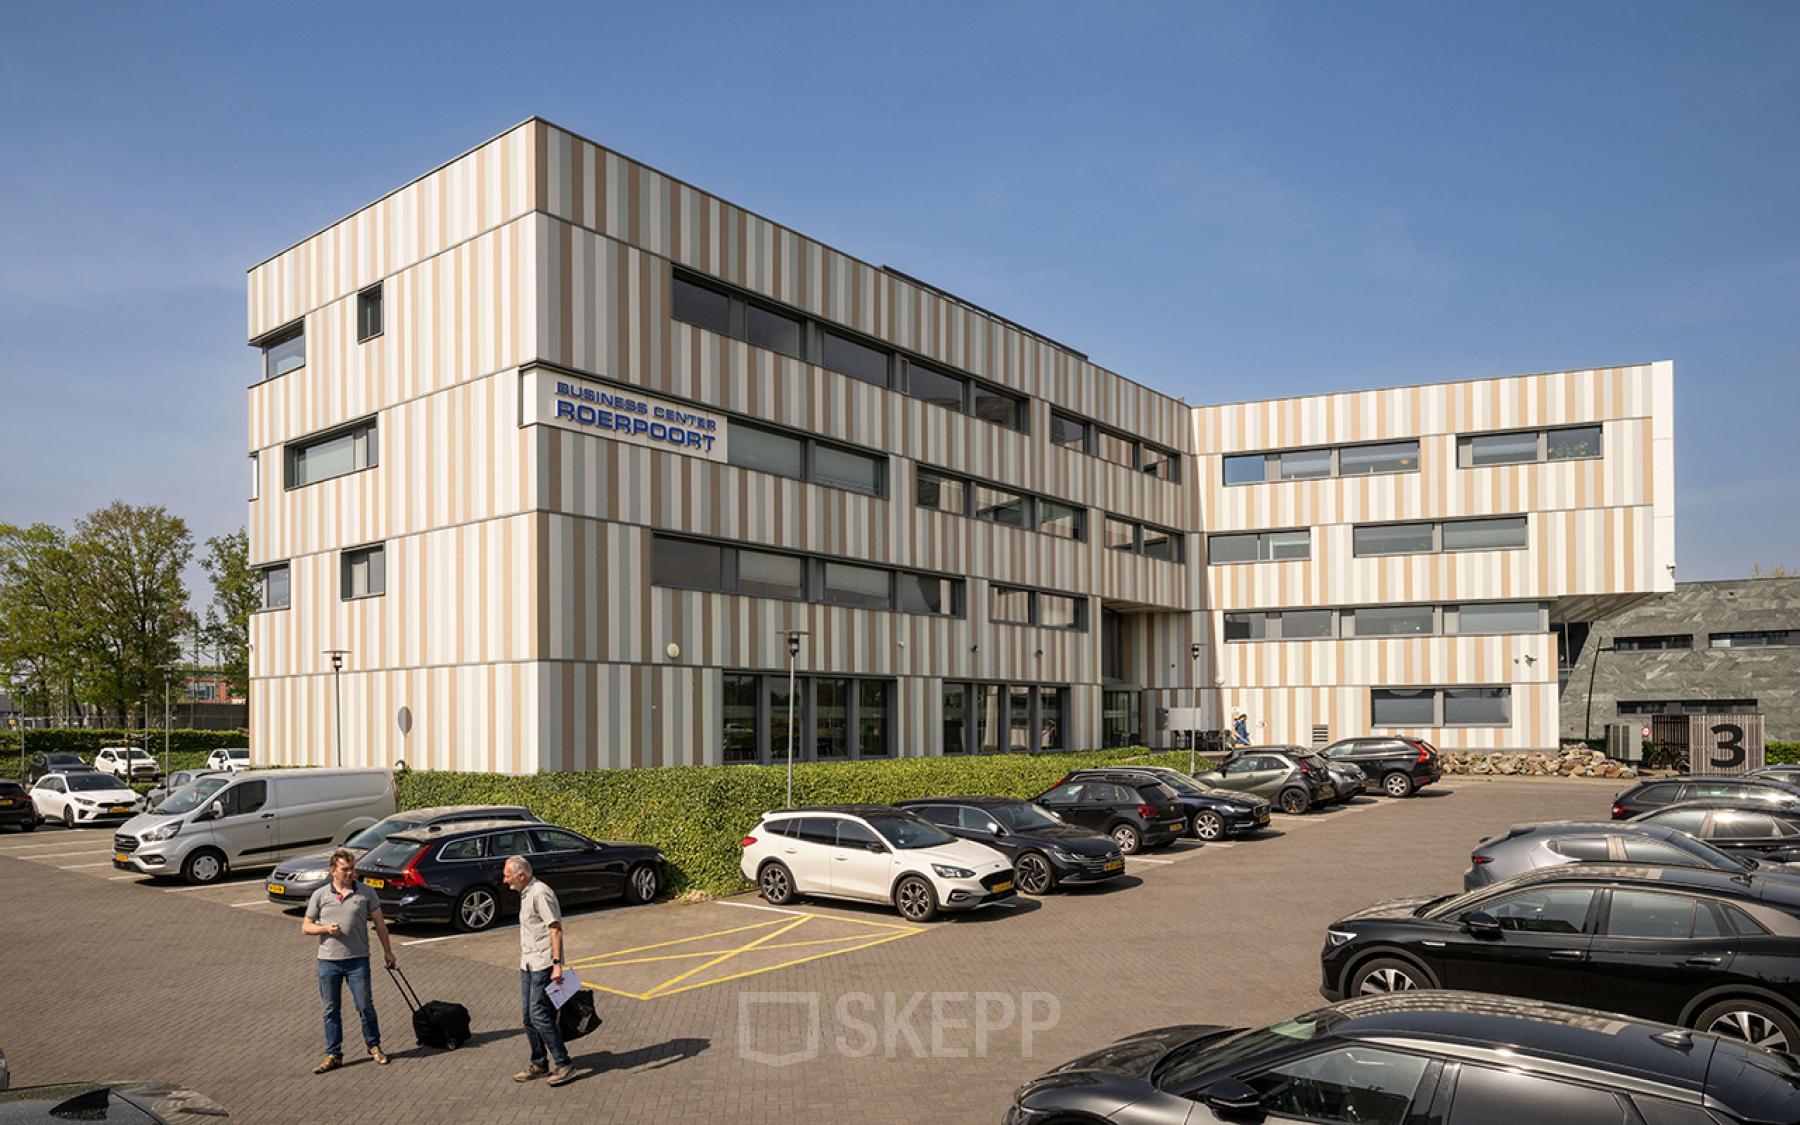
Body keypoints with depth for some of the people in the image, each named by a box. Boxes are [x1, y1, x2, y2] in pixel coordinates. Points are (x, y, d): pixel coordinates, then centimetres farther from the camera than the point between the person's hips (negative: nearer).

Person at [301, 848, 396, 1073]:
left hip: (357, 959, -1)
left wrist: (387, 951, 8)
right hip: (328, 961, 1)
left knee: (365, 1005, 1)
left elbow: (379, 923, 8)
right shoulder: (320, 895, 2)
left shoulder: (365, 893, 1)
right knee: (331, 1010, 8)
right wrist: (326, 928, -14)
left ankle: (374, 1047, 20)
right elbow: (305, 927, 6)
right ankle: (333, 1055, 19)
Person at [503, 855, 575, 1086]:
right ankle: (539, 1065, 23)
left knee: (540, 1015, -11)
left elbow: (555, 929, -20)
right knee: (529, 1017, 12)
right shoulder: (525, 894, 14)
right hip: (528, 964, 10)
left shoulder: (540, 893, -16)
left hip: (543, 965, -10)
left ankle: (564, 1065, -4)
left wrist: (557, 964, -25)